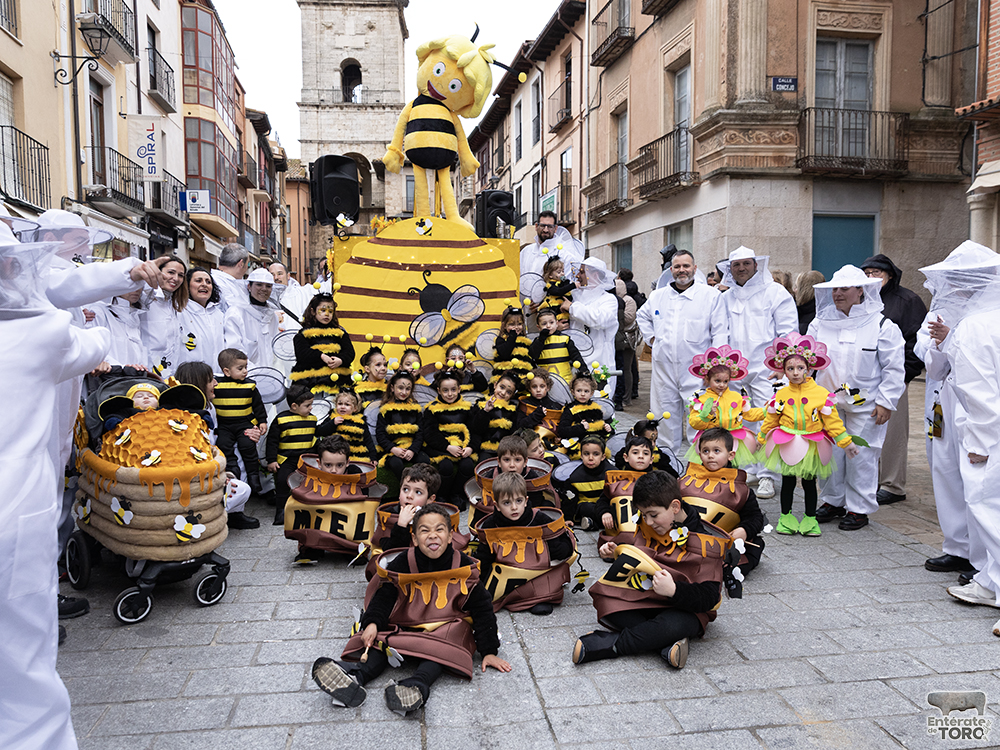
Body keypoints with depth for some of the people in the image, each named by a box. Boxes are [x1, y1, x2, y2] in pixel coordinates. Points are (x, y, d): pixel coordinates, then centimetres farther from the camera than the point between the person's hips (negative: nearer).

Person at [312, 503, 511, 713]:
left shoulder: (464, 568, -7)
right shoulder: (403, 564, -5)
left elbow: (482, 608, -1)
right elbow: (385, 595, -1)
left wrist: (489, 651, -4)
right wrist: (372, 622, -21)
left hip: (446, 629, -3)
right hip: (404, 625, 3)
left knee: (438, 649, -34)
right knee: (379, 641, -22)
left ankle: (417, 687, -57)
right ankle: (354, 677, -43)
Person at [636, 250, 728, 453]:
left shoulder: (711, 295, 0)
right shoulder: (658, 296, 11)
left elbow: (720, 332, -3)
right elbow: (642, 316, 31)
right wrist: (651, 338, 16)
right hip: (664, 368, 4)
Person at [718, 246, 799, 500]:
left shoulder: (775, 292, 1)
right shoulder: (726, 298, 15)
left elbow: (788, 332, -3)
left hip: (765, 368, -5)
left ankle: (767, 476, 0)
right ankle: (747, 471, 20)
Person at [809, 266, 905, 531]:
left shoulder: (881, 325, -5)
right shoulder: (821, 323, 6)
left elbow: (893, 368, -4)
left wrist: (886, 402, -8)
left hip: (865, 406, -4)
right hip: (828, 402, 4)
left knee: (860, 457, 2)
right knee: (829, 452, 9)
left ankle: (859, 508, 16)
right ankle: (833, 501, 27)